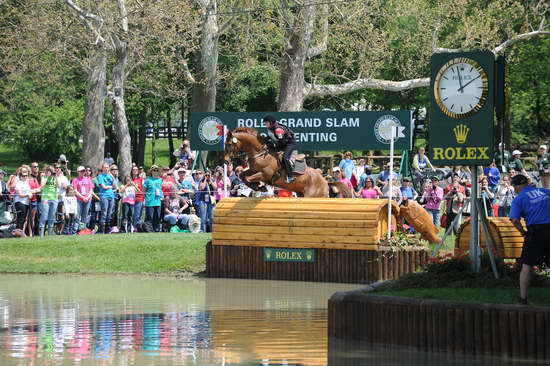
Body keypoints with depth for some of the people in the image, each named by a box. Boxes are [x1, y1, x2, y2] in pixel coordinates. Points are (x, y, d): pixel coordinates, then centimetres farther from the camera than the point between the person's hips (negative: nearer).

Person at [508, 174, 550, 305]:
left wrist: (522, 232, 5)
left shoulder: (519, 198, 3)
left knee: (527, 265, 6)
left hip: (535, 230, -3)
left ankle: (523, 299, 6)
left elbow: (515, 220, -11)